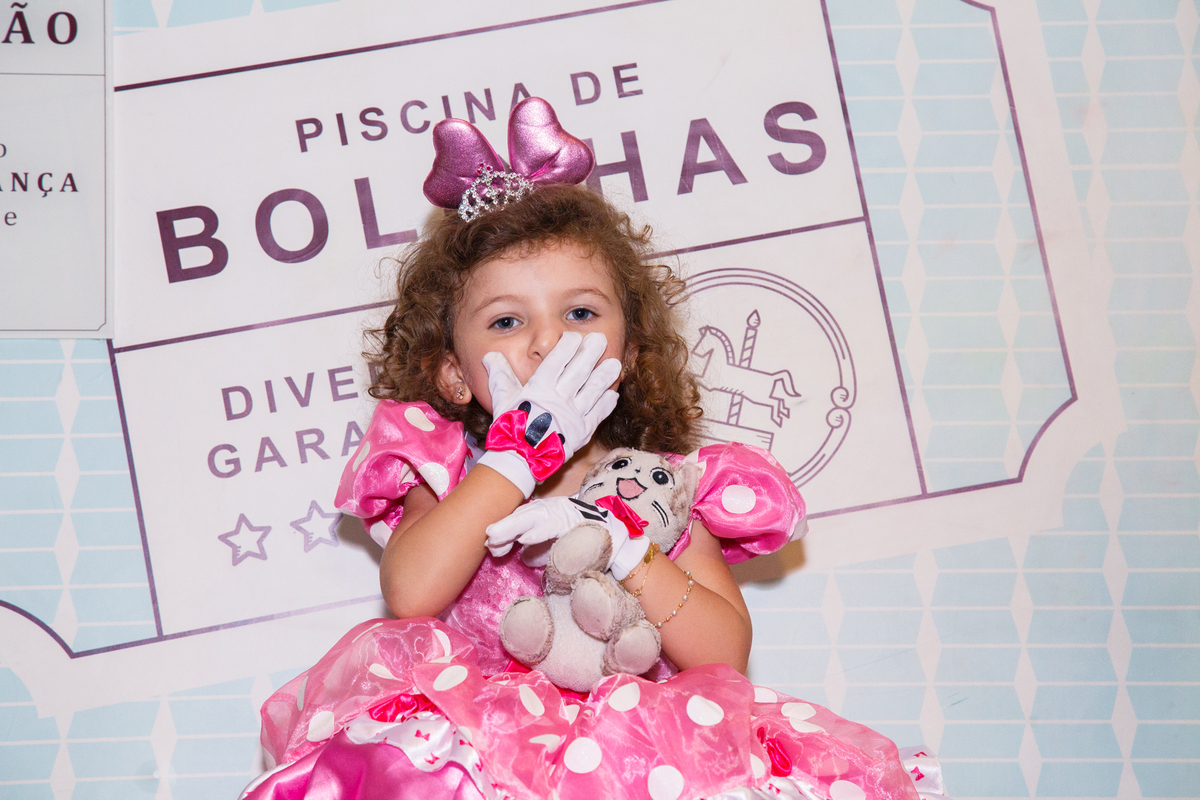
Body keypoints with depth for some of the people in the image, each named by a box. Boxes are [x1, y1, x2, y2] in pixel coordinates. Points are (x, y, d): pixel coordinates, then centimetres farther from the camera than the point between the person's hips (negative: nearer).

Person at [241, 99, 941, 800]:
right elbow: (410, 597, -10)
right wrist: (523, 451, -8)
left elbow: (725, 655, 1)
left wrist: (617, 539, -12)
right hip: (478, 740, 0)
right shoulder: (446, 471, 13)